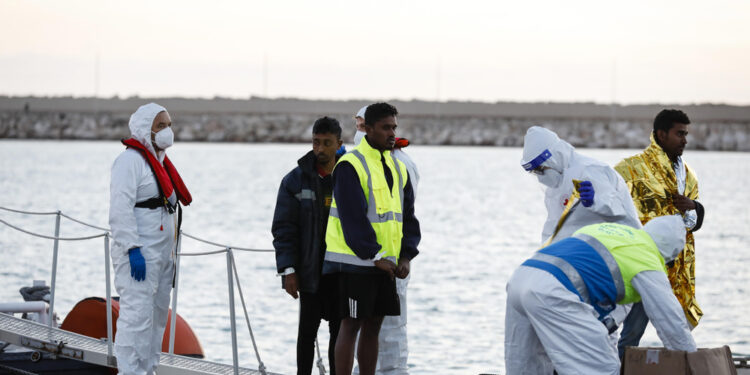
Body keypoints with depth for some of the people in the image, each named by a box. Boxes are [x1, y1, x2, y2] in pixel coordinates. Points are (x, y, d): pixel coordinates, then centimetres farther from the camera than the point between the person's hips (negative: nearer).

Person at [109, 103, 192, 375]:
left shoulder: (160, 161, 20)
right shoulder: (131, 160, -10)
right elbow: (120, 209, -18)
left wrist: (171, 254, 22)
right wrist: (132, 250, -25)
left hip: (162, 255, 10)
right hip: (138, 257, -10)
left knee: (157, 315, 12)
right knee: (137, 314, -13)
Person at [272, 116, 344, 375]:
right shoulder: (296, 181, -1)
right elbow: (283, 228, -2)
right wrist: (288, 270, -10)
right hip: (310, 271, -1)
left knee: (339, 330, 6)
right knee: (308, 329, 4)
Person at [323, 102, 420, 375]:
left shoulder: (398, 169, 14)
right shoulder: (350, 166, -11)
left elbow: (407, 216, 13)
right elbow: (353, 218, -16)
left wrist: (406, 256, 0)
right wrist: (375, 255, -19)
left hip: (384, 263, 7)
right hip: (355, 262, -7)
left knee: (373, 327, 10)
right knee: (351, 325, -6)